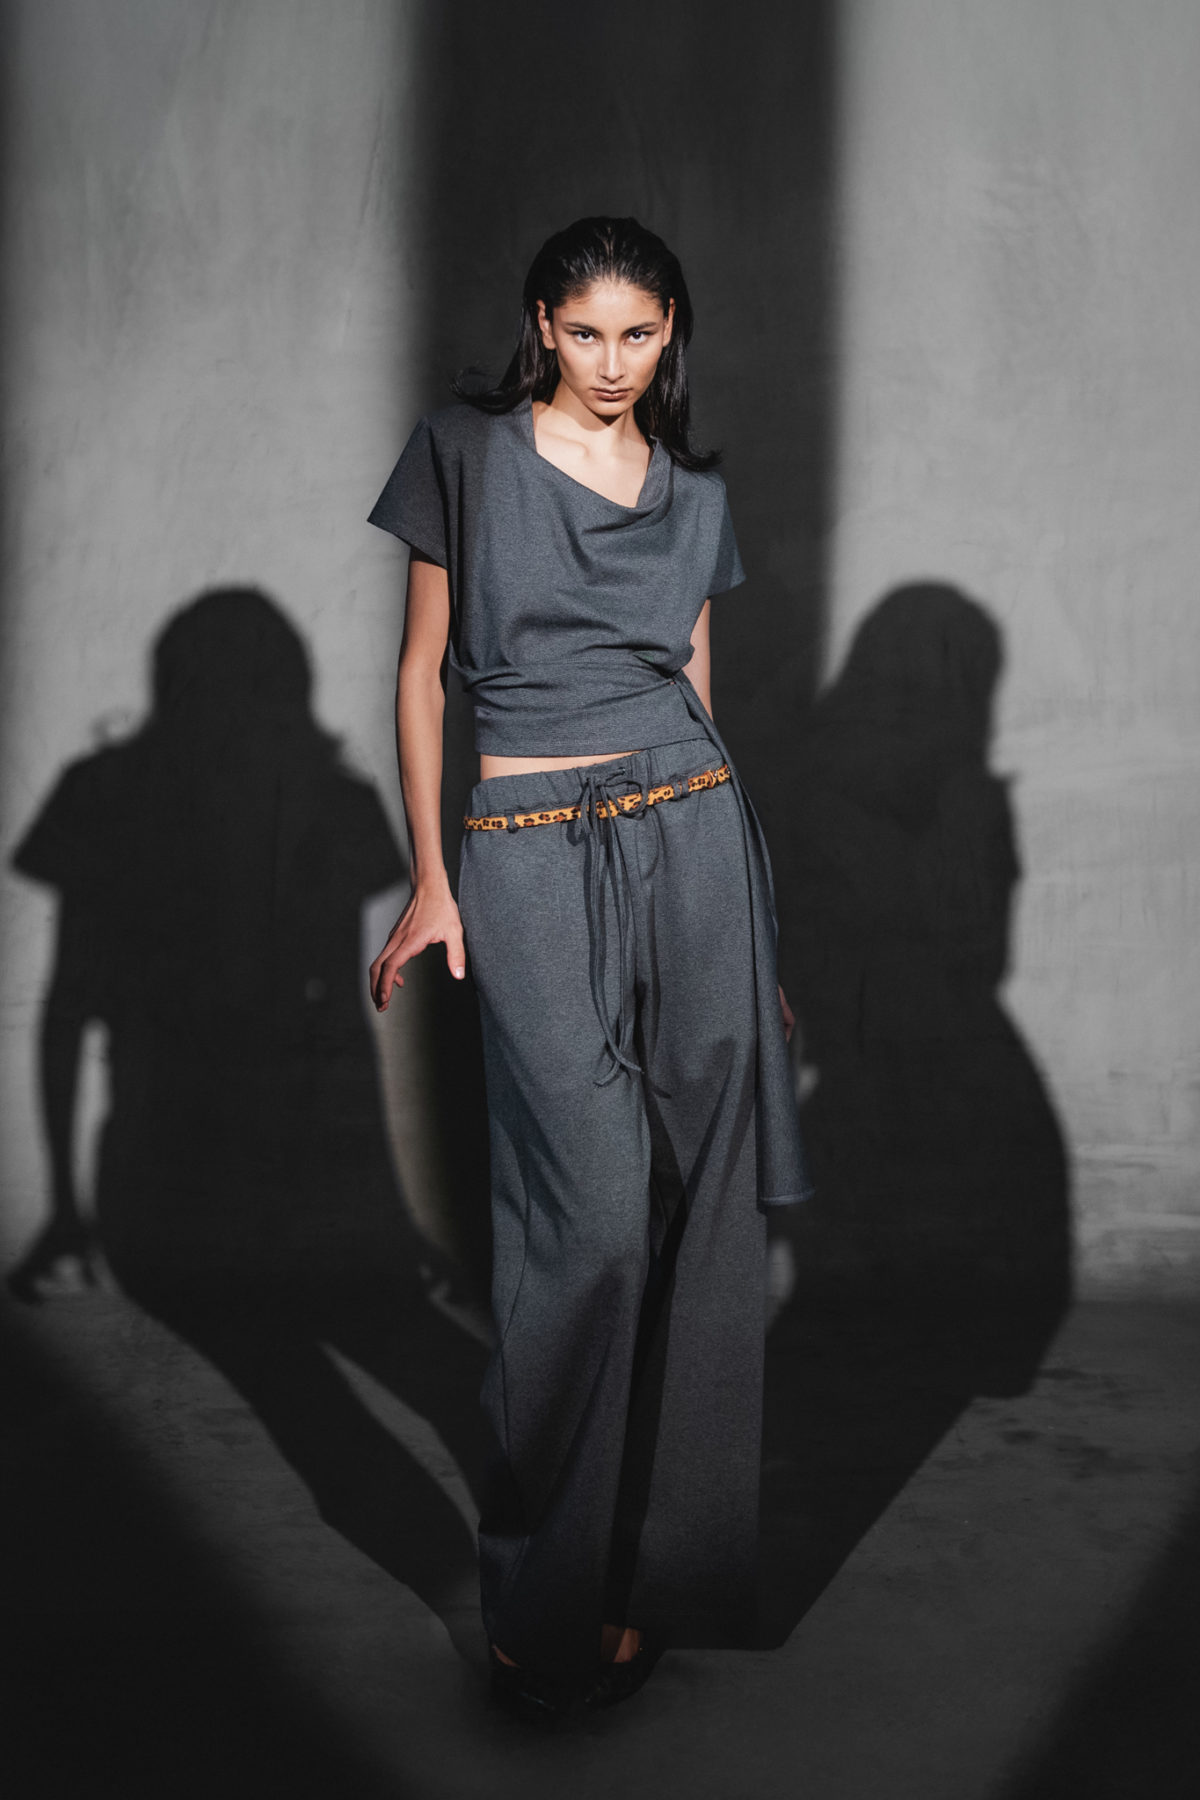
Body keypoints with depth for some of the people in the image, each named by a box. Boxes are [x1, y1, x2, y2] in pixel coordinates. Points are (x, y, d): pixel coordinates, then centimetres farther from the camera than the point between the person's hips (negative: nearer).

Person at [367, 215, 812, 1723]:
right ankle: (550, 1600, 5)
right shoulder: (468, 450, 5)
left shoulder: (694, 490, 14)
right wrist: (430, 882, -4)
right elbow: (423, 669, 4)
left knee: (697, 1196, 2)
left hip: (689, 837, 4)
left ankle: (664, 1567, 18)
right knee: (594, 1213, -11)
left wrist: (752, 904, 16)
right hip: (528, 852, -4)